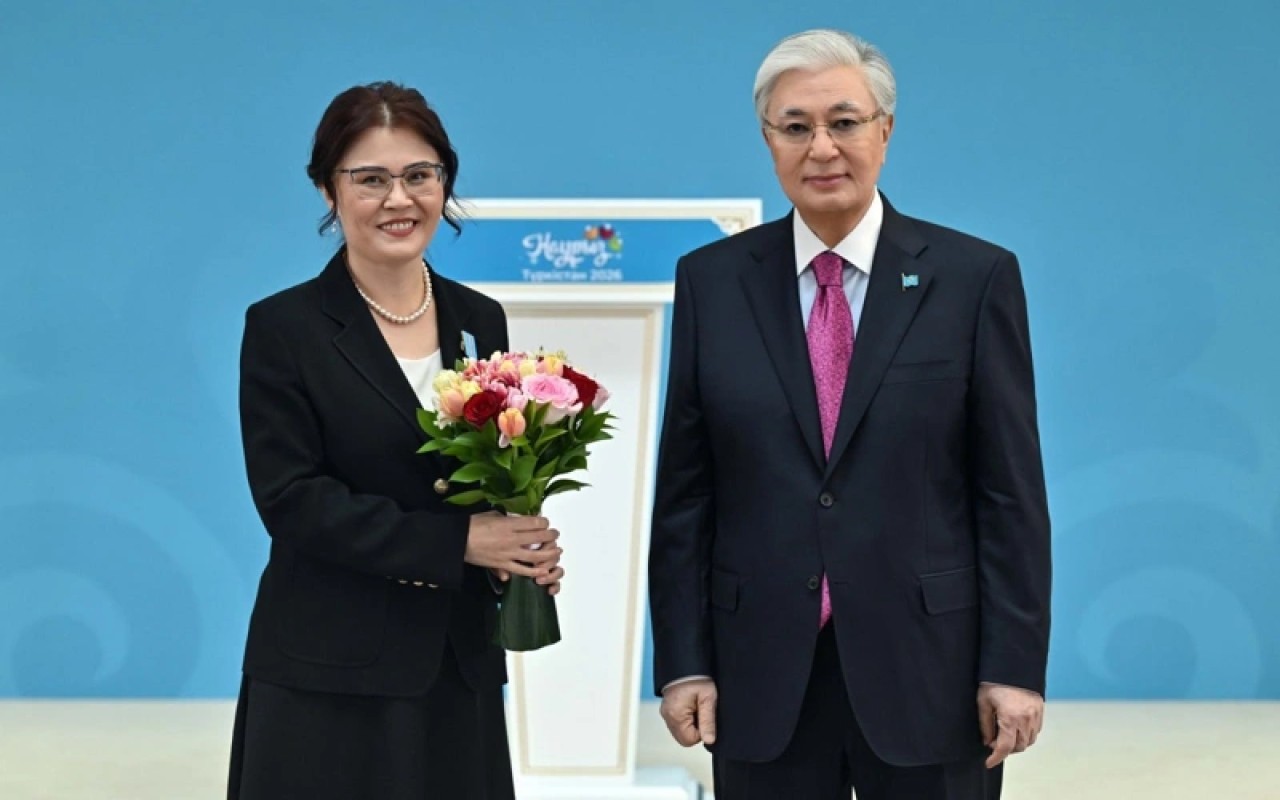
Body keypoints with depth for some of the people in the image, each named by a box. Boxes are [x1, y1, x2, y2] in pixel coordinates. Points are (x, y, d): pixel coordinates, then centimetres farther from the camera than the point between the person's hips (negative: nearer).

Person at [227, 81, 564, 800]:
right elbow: (291, 499, -12)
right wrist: (455, 540, -18)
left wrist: (523, 549, -8)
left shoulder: (481, 320, 9)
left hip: (459, 665, 4)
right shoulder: (284, 328, -4)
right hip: (330, 675, -4)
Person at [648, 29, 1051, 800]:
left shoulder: (976, 277, -2)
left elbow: (1012, 494, -2)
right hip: (762, 673, 2)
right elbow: (685, 491, 5)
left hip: (927, 664, -1)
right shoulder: (712, 281, 4)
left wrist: (1015, 666, -6)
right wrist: (683, 661, 1)